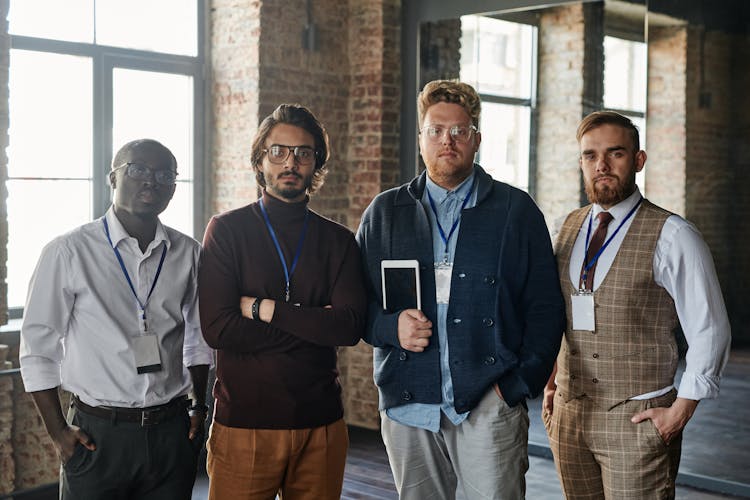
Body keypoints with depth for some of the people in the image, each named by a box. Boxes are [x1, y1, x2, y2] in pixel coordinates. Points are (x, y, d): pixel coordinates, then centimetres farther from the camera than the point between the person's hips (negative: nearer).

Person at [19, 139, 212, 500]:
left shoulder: (189, 254, 5)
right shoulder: (68, 252, -6)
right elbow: (37, 349, -2)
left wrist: (199, 408, 10)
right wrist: (58, 432, -5)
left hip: (172, 432, 3)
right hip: (98, 435, -3)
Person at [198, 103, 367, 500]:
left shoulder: (338, 240, 7)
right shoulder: (227, 230, -1)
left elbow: (350, 326, -8)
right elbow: (217, 329, -12)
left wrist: (264, 308, -13)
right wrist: (312, 323, -10)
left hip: (321, 423, 3)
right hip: (244, 423, -2)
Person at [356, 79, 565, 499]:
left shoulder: (516, 210, 6)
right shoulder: (385, 212, 12)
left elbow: (545, 306, 4)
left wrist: (521, 383, -6)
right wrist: (391, 326, -8)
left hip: (489, 406, -2)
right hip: (408, 406, 2)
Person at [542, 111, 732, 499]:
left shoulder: (672, 236, -8)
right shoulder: (570, 227, 9)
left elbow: (709, 332, -6)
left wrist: (681, 410, -7)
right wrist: (552, 381, 9)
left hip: (638, 419, -4)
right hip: (568, 413, 5)